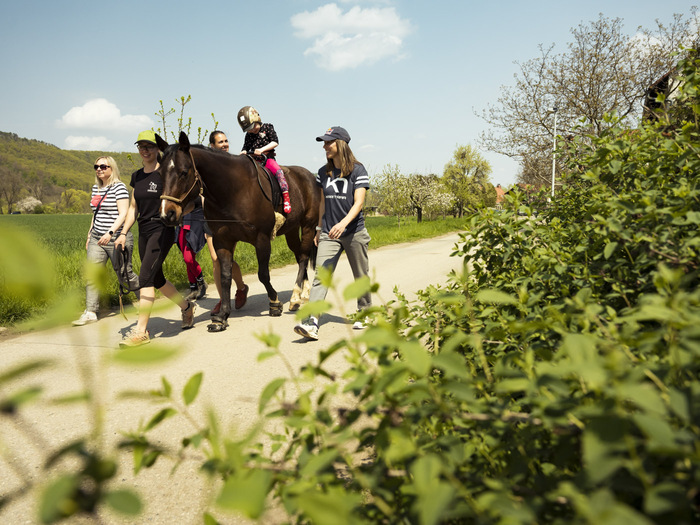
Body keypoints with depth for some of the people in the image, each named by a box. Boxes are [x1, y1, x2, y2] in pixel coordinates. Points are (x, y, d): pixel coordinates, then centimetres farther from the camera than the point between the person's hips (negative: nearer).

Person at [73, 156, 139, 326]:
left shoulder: (119, 187, -9)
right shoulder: (96, 188, 15)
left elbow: (123, 214, -17)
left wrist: (110, 233, -26)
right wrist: (89, 235, 21)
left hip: (117, 239, -7)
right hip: (97, 238, 7)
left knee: (125, 275, 3)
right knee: (92, 274, -3)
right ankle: (90, 313, -1)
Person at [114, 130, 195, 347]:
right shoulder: (137, 176, 12)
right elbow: (133, 208, 16)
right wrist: (124, 233, 10)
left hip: (162, 230, -7)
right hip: (144, 232, 7)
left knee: (145, 276, -15)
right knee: (157, 279, 14)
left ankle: (141, 330, -12)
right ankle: (187, 306, 36)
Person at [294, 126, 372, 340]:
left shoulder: (358, 170, -7)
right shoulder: (323, 172, 8)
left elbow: (358, 203, -16)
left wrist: (343, 223, -31)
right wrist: (319, 228, 17)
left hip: (354, 232, -3)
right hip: (329, 234, 3)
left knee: (361, 276, 11)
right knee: (321, 276, -11)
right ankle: (311, 323, -20)